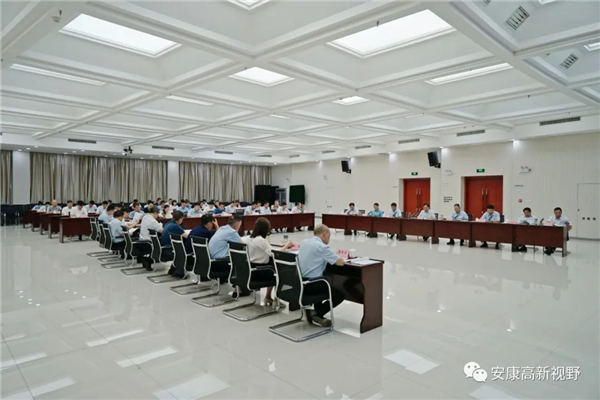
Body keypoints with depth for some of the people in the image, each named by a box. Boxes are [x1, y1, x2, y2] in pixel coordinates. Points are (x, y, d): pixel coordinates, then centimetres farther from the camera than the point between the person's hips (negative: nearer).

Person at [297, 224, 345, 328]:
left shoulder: (304, 242, 9)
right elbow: (341, 262, -13)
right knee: (339, 295, 7)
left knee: (322, 284, 35)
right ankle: (316, 314, 3)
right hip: (311, 284, -8)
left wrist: (333, 256, 23)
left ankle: (317, 311, 24)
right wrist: (341, 258, 11)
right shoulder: (322, 247, -14)